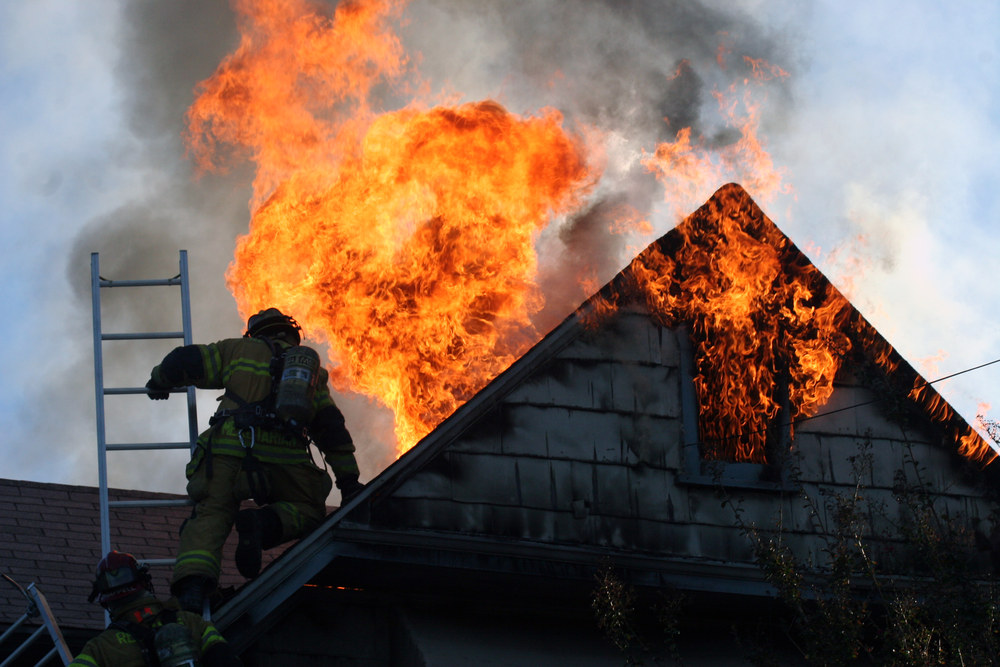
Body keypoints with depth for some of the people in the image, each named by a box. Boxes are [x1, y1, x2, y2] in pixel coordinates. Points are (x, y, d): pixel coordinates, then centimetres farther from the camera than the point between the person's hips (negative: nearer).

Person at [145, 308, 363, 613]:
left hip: (230, 448, -1)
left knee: (211, 515, -2)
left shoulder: (241, 350, 21)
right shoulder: (313, 371, 28)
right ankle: (265, 523, -15)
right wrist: (348, 481, 24)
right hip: (286, 459, 1)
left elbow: (183, 362, 18)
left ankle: (192, 581, -30)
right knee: (308, 511, 18)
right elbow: (332, 430, 23)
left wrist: (158, 382, 40)